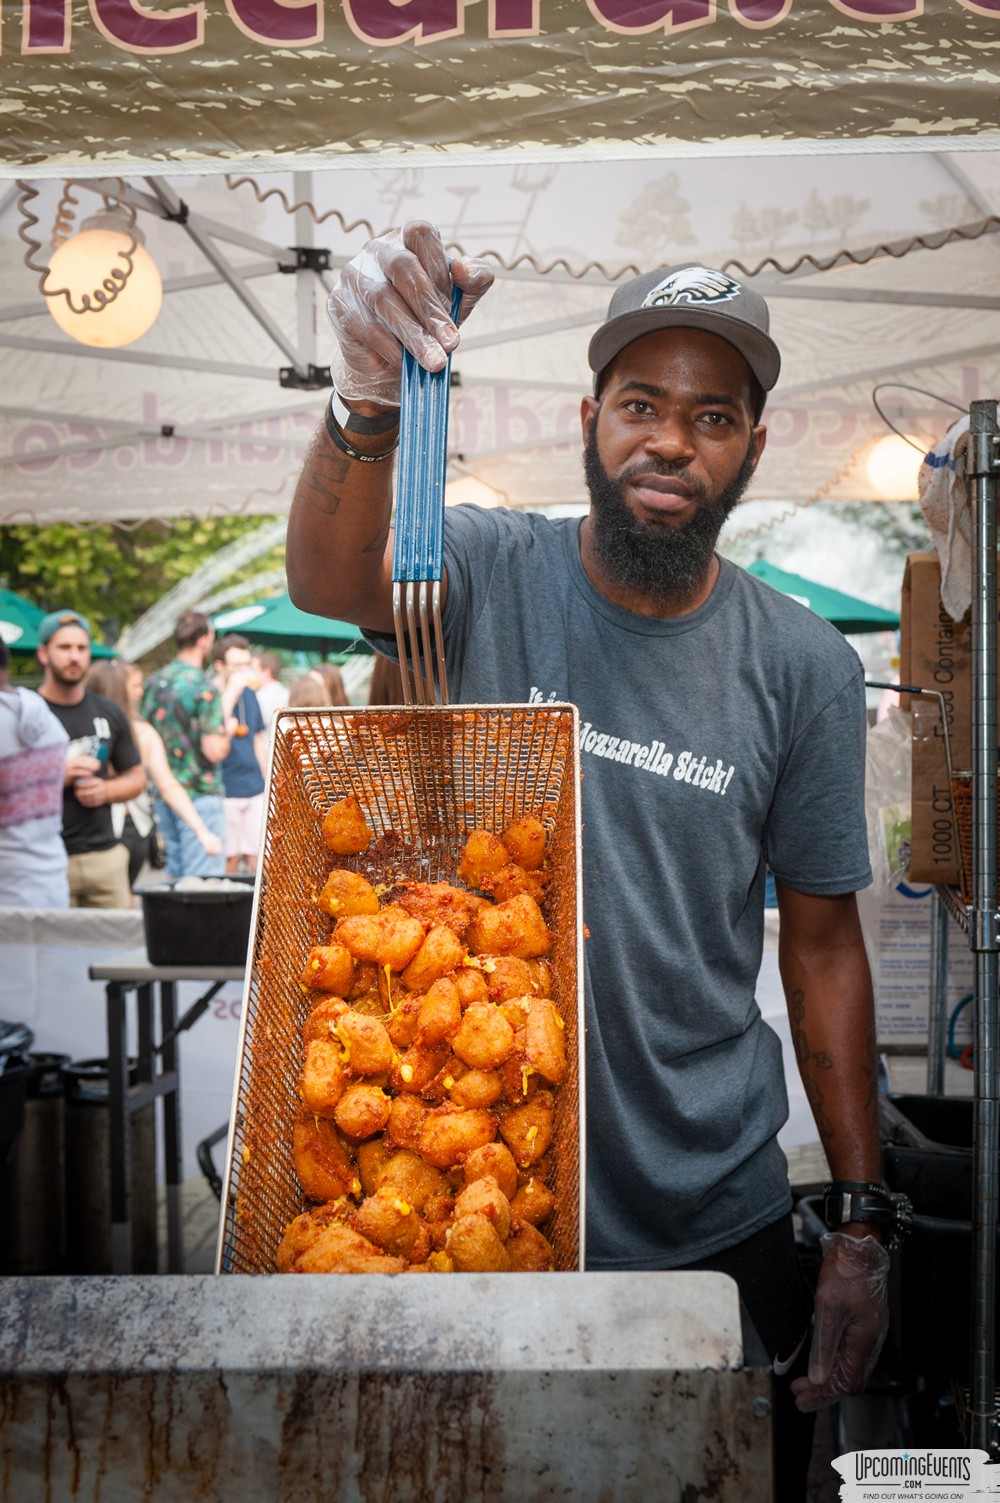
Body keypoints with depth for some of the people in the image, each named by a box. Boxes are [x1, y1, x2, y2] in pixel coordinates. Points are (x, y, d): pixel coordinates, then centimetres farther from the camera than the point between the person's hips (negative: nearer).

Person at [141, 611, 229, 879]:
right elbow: (214, 751, -19)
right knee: (203, 880, -4)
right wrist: (227, 732, 0)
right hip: (199, 794, -7)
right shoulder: (204, 687, -15)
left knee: (174, 874, 15)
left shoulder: (154, 683, 8)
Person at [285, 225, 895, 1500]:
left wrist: (861, 1228, -1)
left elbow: (821, 944, 1)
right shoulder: (491, 575, -7)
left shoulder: (804, 668, -3)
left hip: (714, 1214, 1)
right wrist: (367, 405, -50)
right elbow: (325, 579, -28)